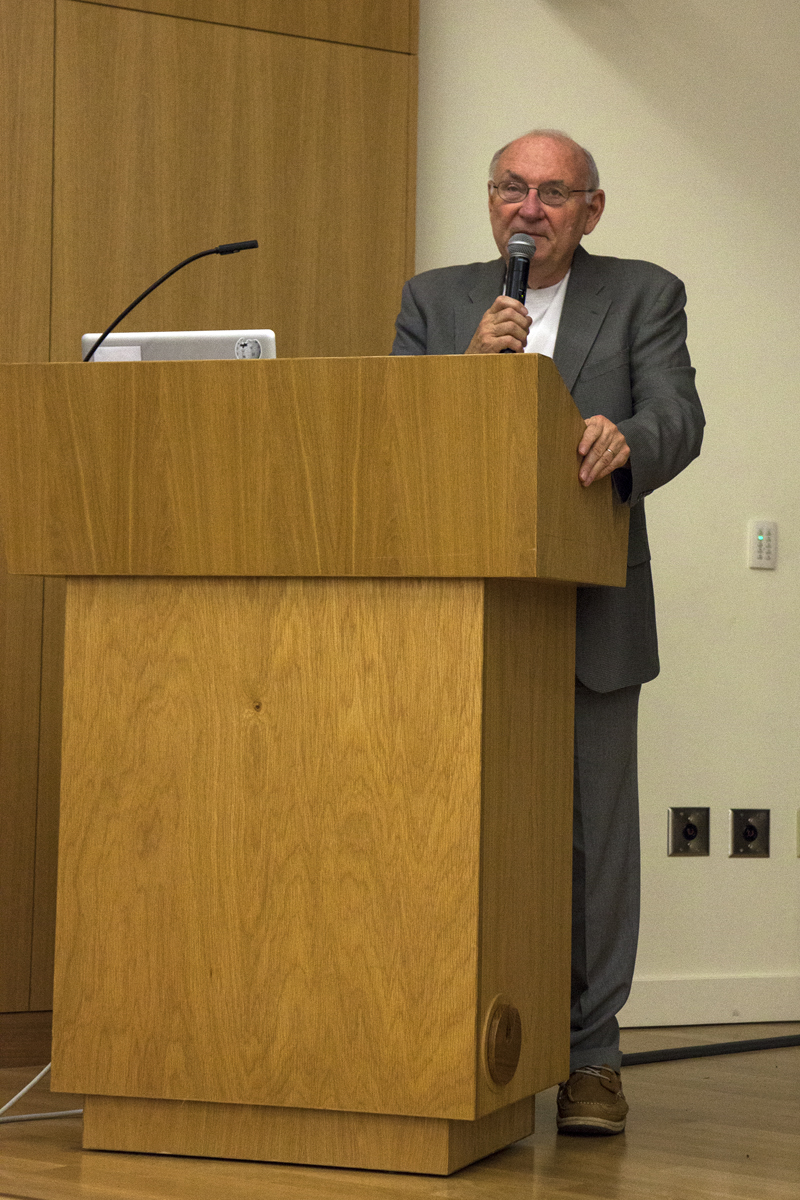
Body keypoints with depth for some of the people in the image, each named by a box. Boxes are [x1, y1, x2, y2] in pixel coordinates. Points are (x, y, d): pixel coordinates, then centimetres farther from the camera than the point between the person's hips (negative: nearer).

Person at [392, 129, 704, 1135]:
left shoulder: (643, 297, 7)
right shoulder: (434, 300, 12)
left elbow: (678, 420, -7)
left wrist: (625, 439, -30)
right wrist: (471, 363, -15)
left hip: (586, 620, -1)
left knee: (591, 835, 1)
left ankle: (588, 1057, 10)